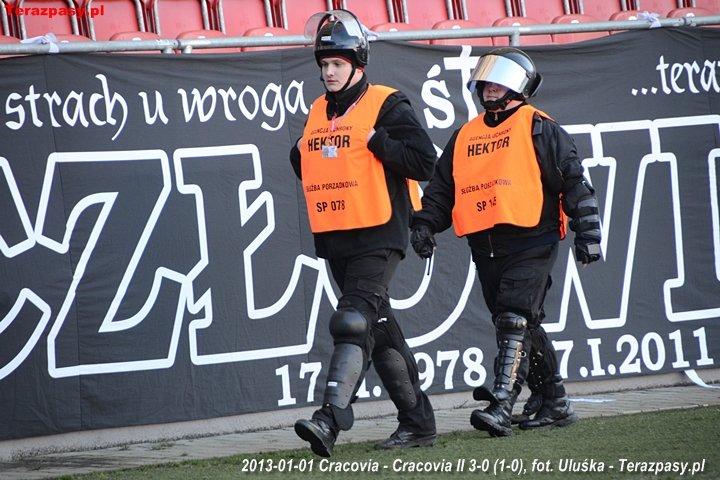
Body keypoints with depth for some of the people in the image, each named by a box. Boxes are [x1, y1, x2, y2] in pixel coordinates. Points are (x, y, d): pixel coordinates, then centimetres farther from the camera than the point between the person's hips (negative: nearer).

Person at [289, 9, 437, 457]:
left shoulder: (387, 105, -6)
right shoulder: (319, 113, 15)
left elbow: (425, 162, -13)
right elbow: (304, 160, 29)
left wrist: (374, 140, -18)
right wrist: (304, 155, 8)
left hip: (378, 236, -8)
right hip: (335, 241, 8)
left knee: (354, 322, -19)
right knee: (380, 327, 12)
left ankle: (331, 419, -30)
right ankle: (417, 421, 19)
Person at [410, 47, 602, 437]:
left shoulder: (538, 129, 1)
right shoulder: (464, 137, 18)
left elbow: (573, 181, -1)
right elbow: (442, 189, 22)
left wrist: (587, 234, -6)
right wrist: (424, 224, 5)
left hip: (531, 245, -6)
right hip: (486, 250, 7)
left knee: (514, 320, -17)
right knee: (525, 329, 10)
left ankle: (501, 407, -24)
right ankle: (554, 403, 19)